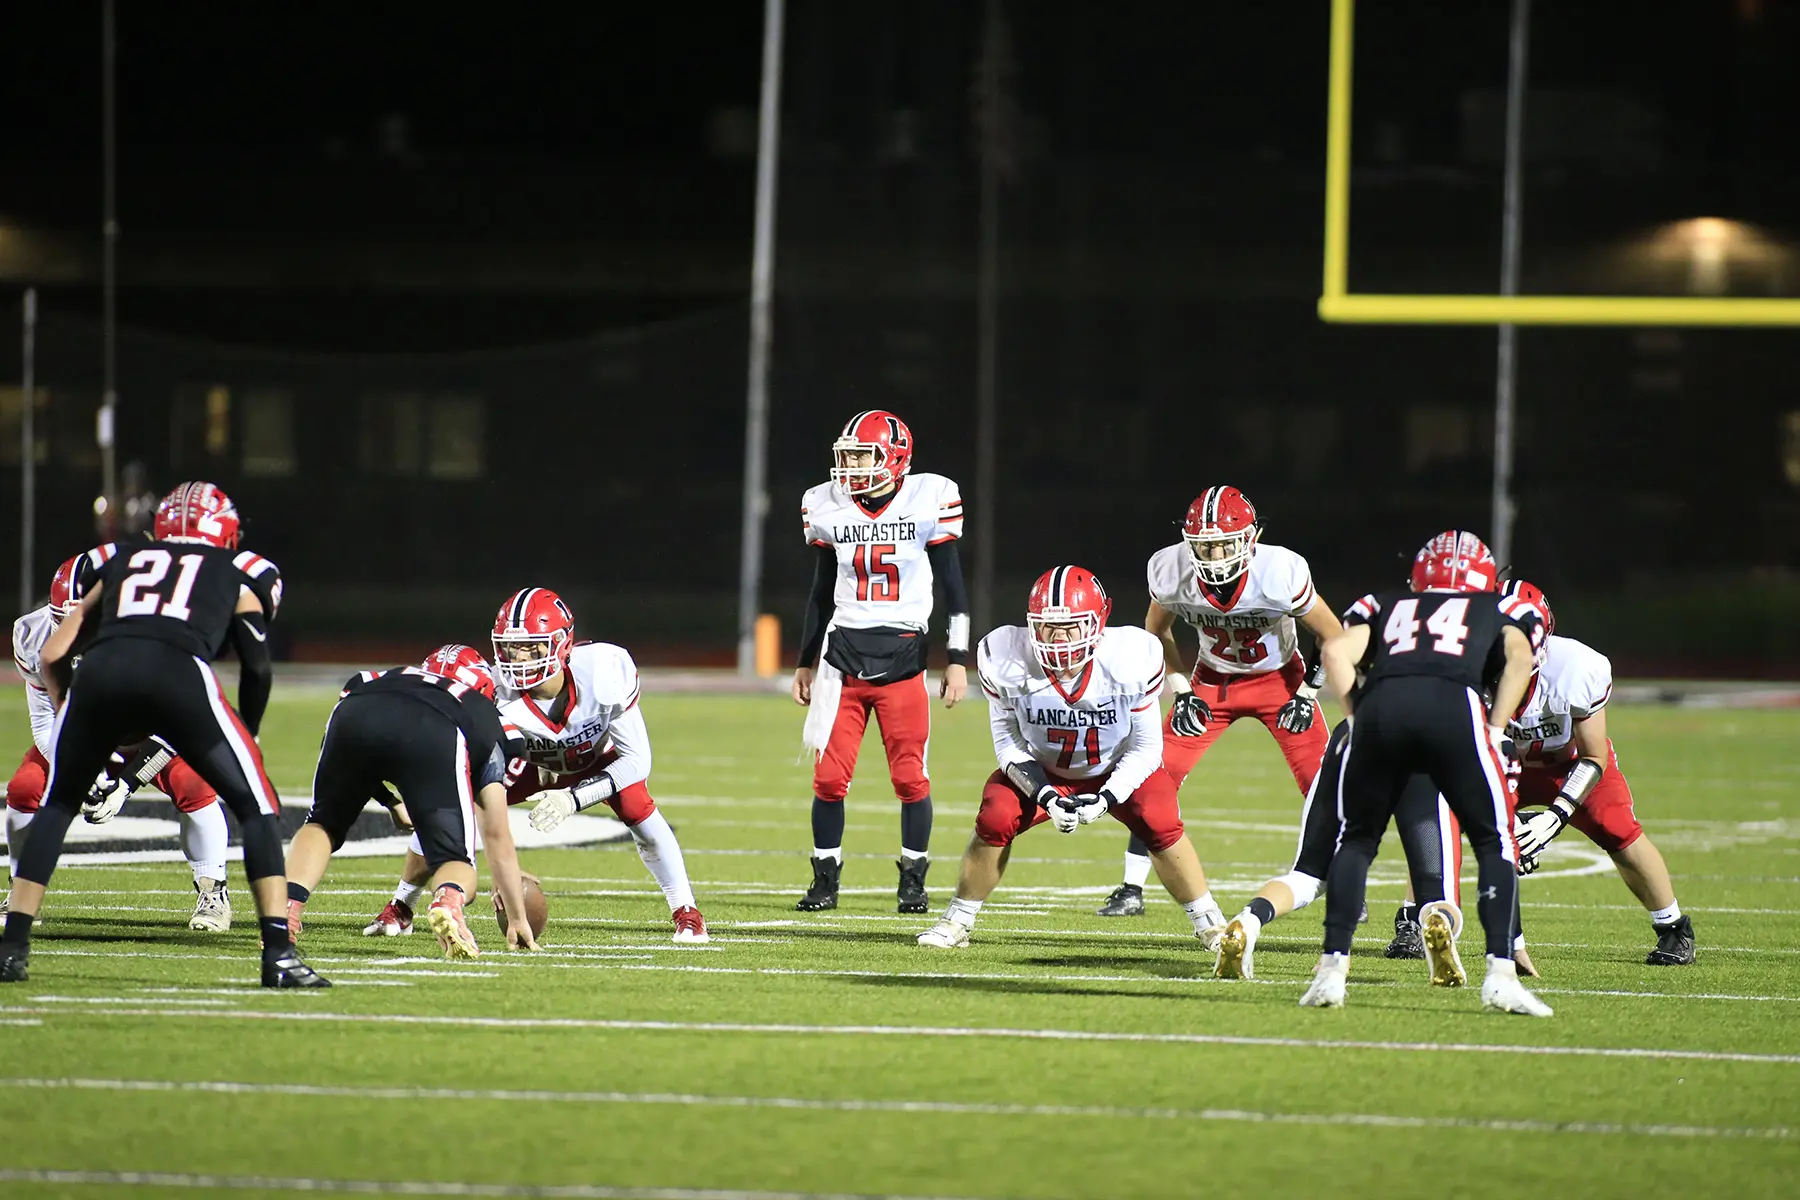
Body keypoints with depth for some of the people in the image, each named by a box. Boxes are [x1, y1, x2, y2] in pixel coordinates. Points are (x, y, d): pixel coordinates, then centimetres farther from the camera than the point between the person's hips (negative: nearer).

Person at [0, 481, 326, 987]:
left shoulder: (123, 563, 34)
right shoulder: (241, 574, 29)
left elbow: (52, 653, 31)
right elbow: (257, 668, 22)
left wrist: (69, 718, 45)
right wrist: (247, 735, 38)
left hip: (100, 673, 2)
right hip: (179, 672, -2)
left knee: (57, 806, 24)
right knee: (256, 808, 12)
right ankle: (279, 953, 2)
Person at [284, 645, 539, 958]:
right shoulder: (486, 724, 39)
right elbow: (498, 837, 41)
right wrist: (518, 920, 47)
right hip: (433, 734, -2)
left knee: (325, 823, 27)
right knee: (453, 856, 9)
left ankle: (285, 908, 4)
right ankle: (448, 902, -26)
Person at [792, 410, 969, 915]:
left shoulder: (927, 501, -4)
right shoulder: (828, 509, 5)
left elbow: (954, 589, 1)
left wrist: (958, 661, -2)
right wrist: (806, 662, 17)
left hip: (903, 658, -2)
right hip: (842, 654, 2)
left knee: (911, 777, -2)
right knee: (830, 775, -2)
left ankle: (913, 881, 13)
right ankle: (825, 881, 9)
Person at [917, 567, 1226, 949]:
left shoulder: (1131, 658, -29)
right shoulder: (1007, 662, -26)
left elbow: (1145, 748, -18)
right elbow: (1009, 743, -14)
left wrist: (1105, 799, -29)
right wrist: (1046, 797, -28)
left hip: (1117, 770, -1)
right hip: (1042, 772, 1)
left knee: (1161, 824, -22)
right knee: (995, 820, -21)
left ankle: (1210, 924, -4)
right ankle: (956, 922, -1)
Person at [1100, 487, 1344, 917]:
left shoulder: (1280, 574, -32)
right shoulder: (1172, 573, -24)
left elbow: (1333, 637, -14)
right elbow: (1158, 631, 1)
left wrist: (1307, 694, -14)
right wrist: (1182, 693, -4)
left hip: (1278, 677, -2)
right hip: (1212, 680, 2)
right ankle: (1131, 889, 2)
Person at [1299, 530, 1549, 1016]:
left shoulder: (1386, 607, 35)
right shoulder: (1501, 610, 32)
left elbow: (1337, 651, 18)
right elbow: (1519, 660, 11)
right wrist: (1495, 731, 10)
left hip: (1381, 705, 2)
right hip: (1455, 707, -2)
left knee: (1356, 840, 20)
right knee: (1494, 843, 12)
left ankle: (1332, 969, 9)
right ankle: (1500, 973, -1)